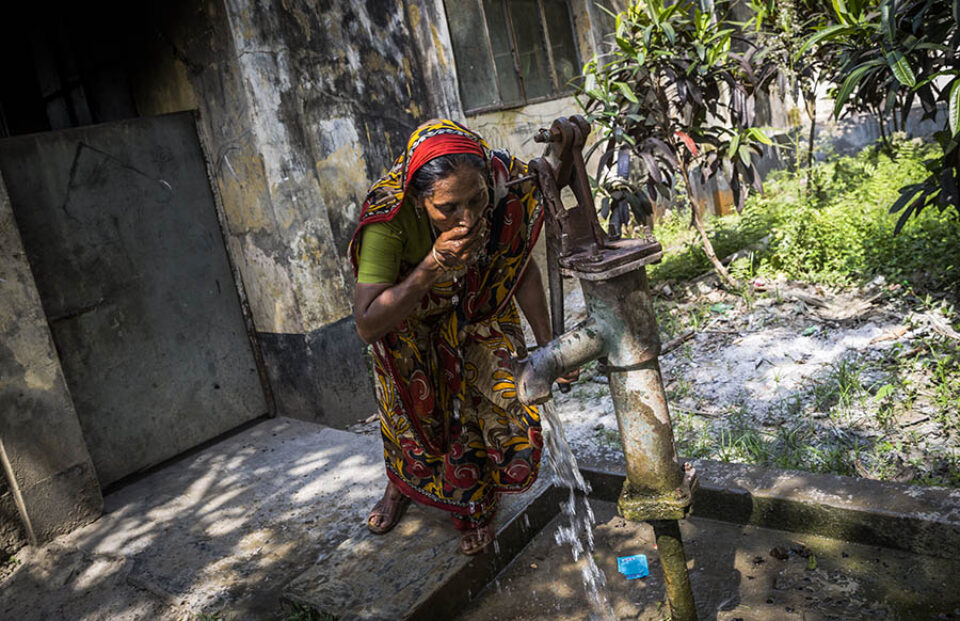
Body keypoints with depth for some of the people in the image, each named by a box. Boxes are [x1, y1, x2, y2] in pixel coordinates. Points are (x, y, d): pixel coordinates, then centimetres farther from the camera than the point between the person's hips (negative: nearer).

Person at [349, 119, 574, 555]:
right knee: (412, 410, 15)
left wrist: (546, 344, -6)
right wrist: (434, 265, -51)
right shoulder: (389, 218, -41)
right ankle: (404, 483, 49)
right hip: (409, 318, -1)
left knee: (502, 404, -3)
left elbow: (523, 268, -11)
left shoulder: (508, 190, -31)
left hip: (481, 312, 2)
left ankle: (476, 502, 27)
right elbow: (367, 326, -41)